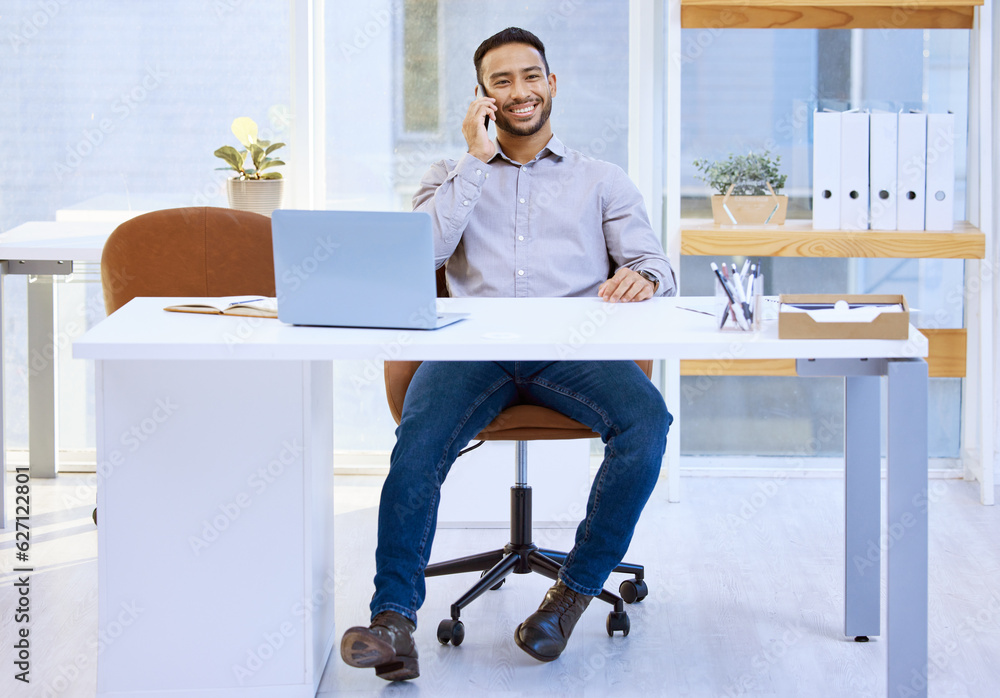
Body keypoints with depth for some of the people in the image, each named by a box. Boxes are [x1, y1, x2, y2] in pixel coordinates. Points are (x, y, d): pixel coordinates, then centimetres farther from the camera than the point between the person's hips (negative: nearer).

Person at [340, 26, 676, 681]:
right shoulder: (453, 176, 24)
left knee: (647, 420, -32)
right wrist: (477, 159, 5)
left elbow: (654, 262, 12)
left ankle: (575, 591, -21)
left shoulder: (602, 180, 24)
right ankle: (394, 618, -35)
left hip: (573, 348, 0)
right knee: (419, 438, -33)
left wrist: (642, 278, -14)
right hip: (475, 347, 0)